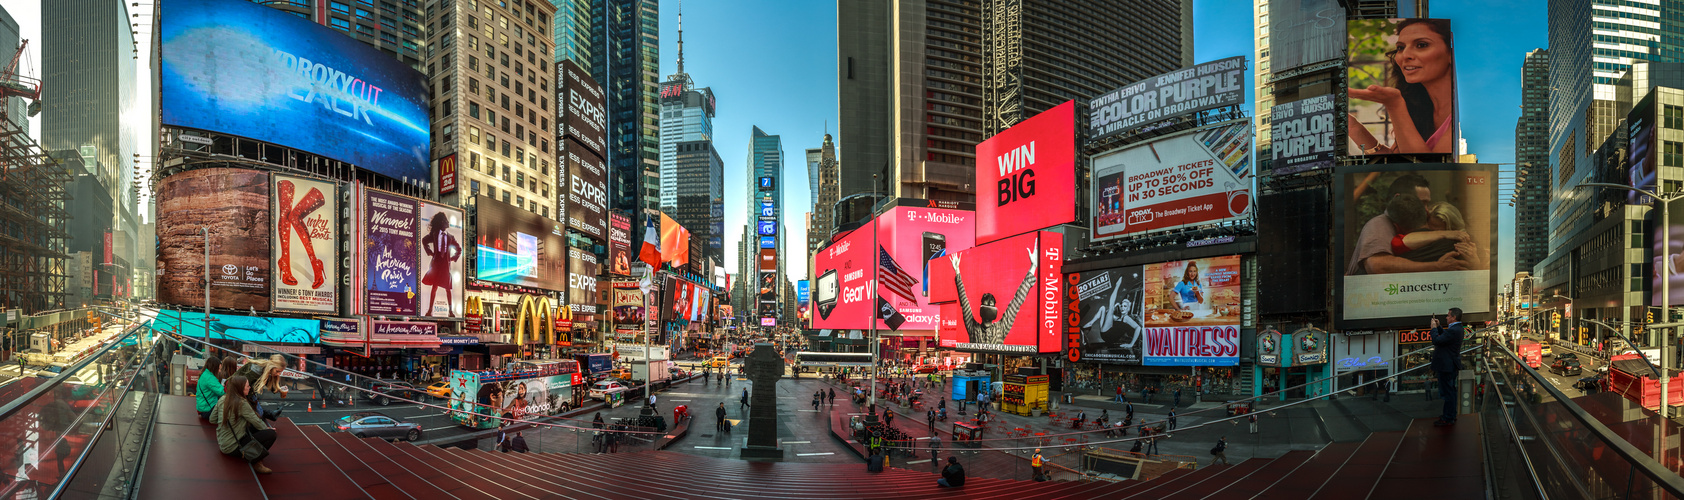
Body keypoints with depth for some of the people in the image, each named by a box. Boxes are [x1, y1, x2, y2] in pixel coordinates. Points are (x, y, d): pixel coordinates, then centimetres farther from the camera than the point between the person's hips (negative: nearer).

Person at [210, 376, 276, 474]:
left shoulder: (222, 399, 1)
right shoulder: (241, 403, -21)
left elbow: (212, 420, 11)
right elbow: (256, 421, -11)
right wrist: (267, 429, 6)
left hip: (222, 443, 9)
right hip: (232, 447, -9)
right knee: (271, 434, -13)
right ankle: (255, 461, -12)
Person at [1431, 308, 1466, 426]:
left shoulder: (1453, 330, -25)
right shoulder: (1457, 328, 8)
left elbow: (1436, 340, -27)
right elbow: (1445, 336, 21)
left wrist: (1434, 328, -13)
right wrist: (1438, 326, 11)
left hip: (1447, 366, -11)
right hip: (1451, 364, 11)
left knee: (1447, 392, -3)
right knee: (1451, 391, 20)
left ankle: (1448, 419, 4)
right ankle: (1451, 415, 33)